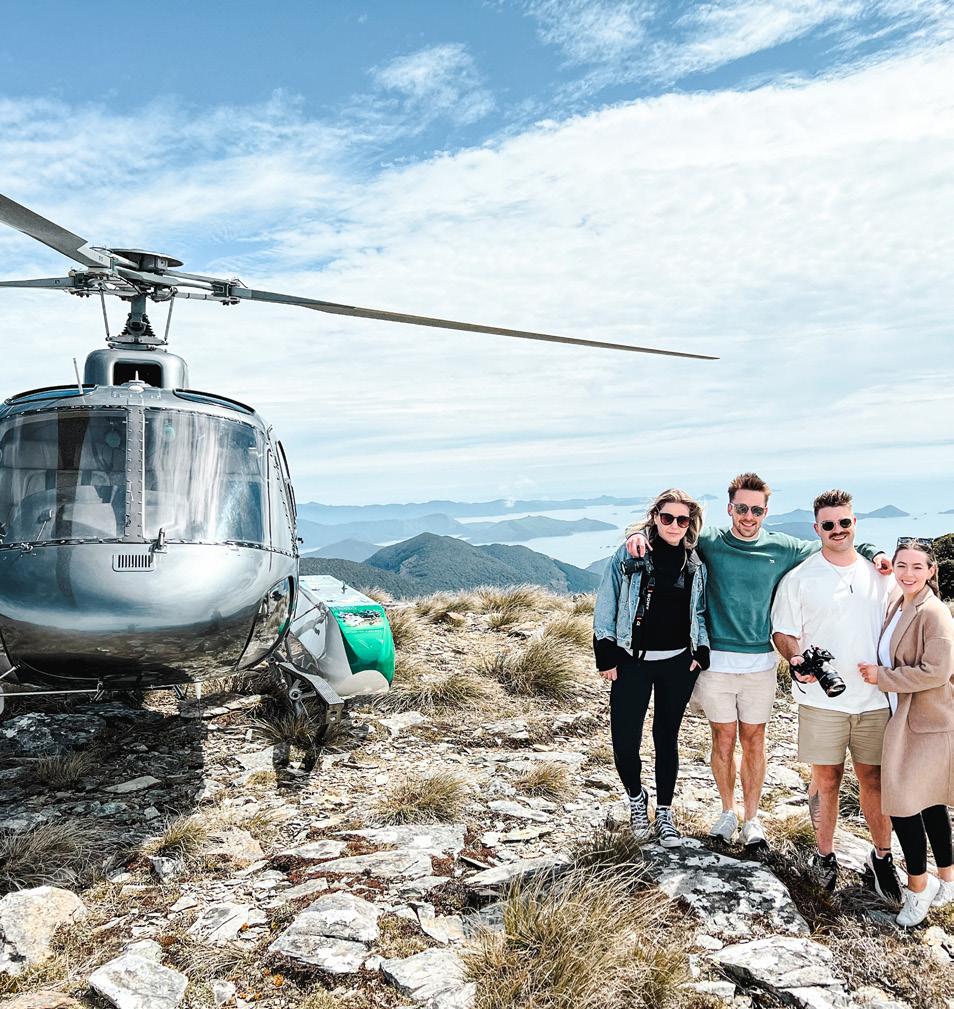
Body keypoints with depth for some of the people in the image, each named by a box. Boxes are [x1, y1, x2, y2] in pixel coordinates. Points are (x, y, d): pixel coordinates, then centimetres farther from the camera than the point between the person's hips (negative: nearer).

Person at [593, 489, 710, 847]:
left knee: (667, 737, 12)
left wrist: (701, 652, 4)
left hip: (678, 663, 2)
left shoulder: (695, 563, 5)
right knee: (624, 741, -2)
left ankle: (664, 811, 29)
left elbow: (699, 612, 16)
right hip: (633, 662, -2)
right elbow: (606, 607, -2)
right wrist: (606, 657, -5)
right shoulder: (629, 555, -5)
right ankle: (636, 798, 27)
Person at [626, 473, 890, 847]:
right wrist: (636, 533, -18)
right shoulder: (708, 541, -2)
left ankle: (751, 817, 25)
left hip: (760, 662, 1)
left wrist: (871, 551, 0)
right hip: (716, 660, -1)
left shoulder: (782, 549, 2)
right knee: (724, 738, 9)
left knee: (753, 739, 10)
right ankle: (728, 811, 28)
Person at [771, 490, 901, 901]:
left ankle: (882, 857, 26)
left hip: (875, 698, 2)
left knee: (874, 779, 9)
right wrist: (797, 659, -21)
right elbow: (783, 632, 0)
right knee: (826, 779, 6)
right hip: (822, 699, -2)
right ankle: (825, 854, 23)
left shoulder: (880, 574, 7)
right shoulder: (799, 578, -2)